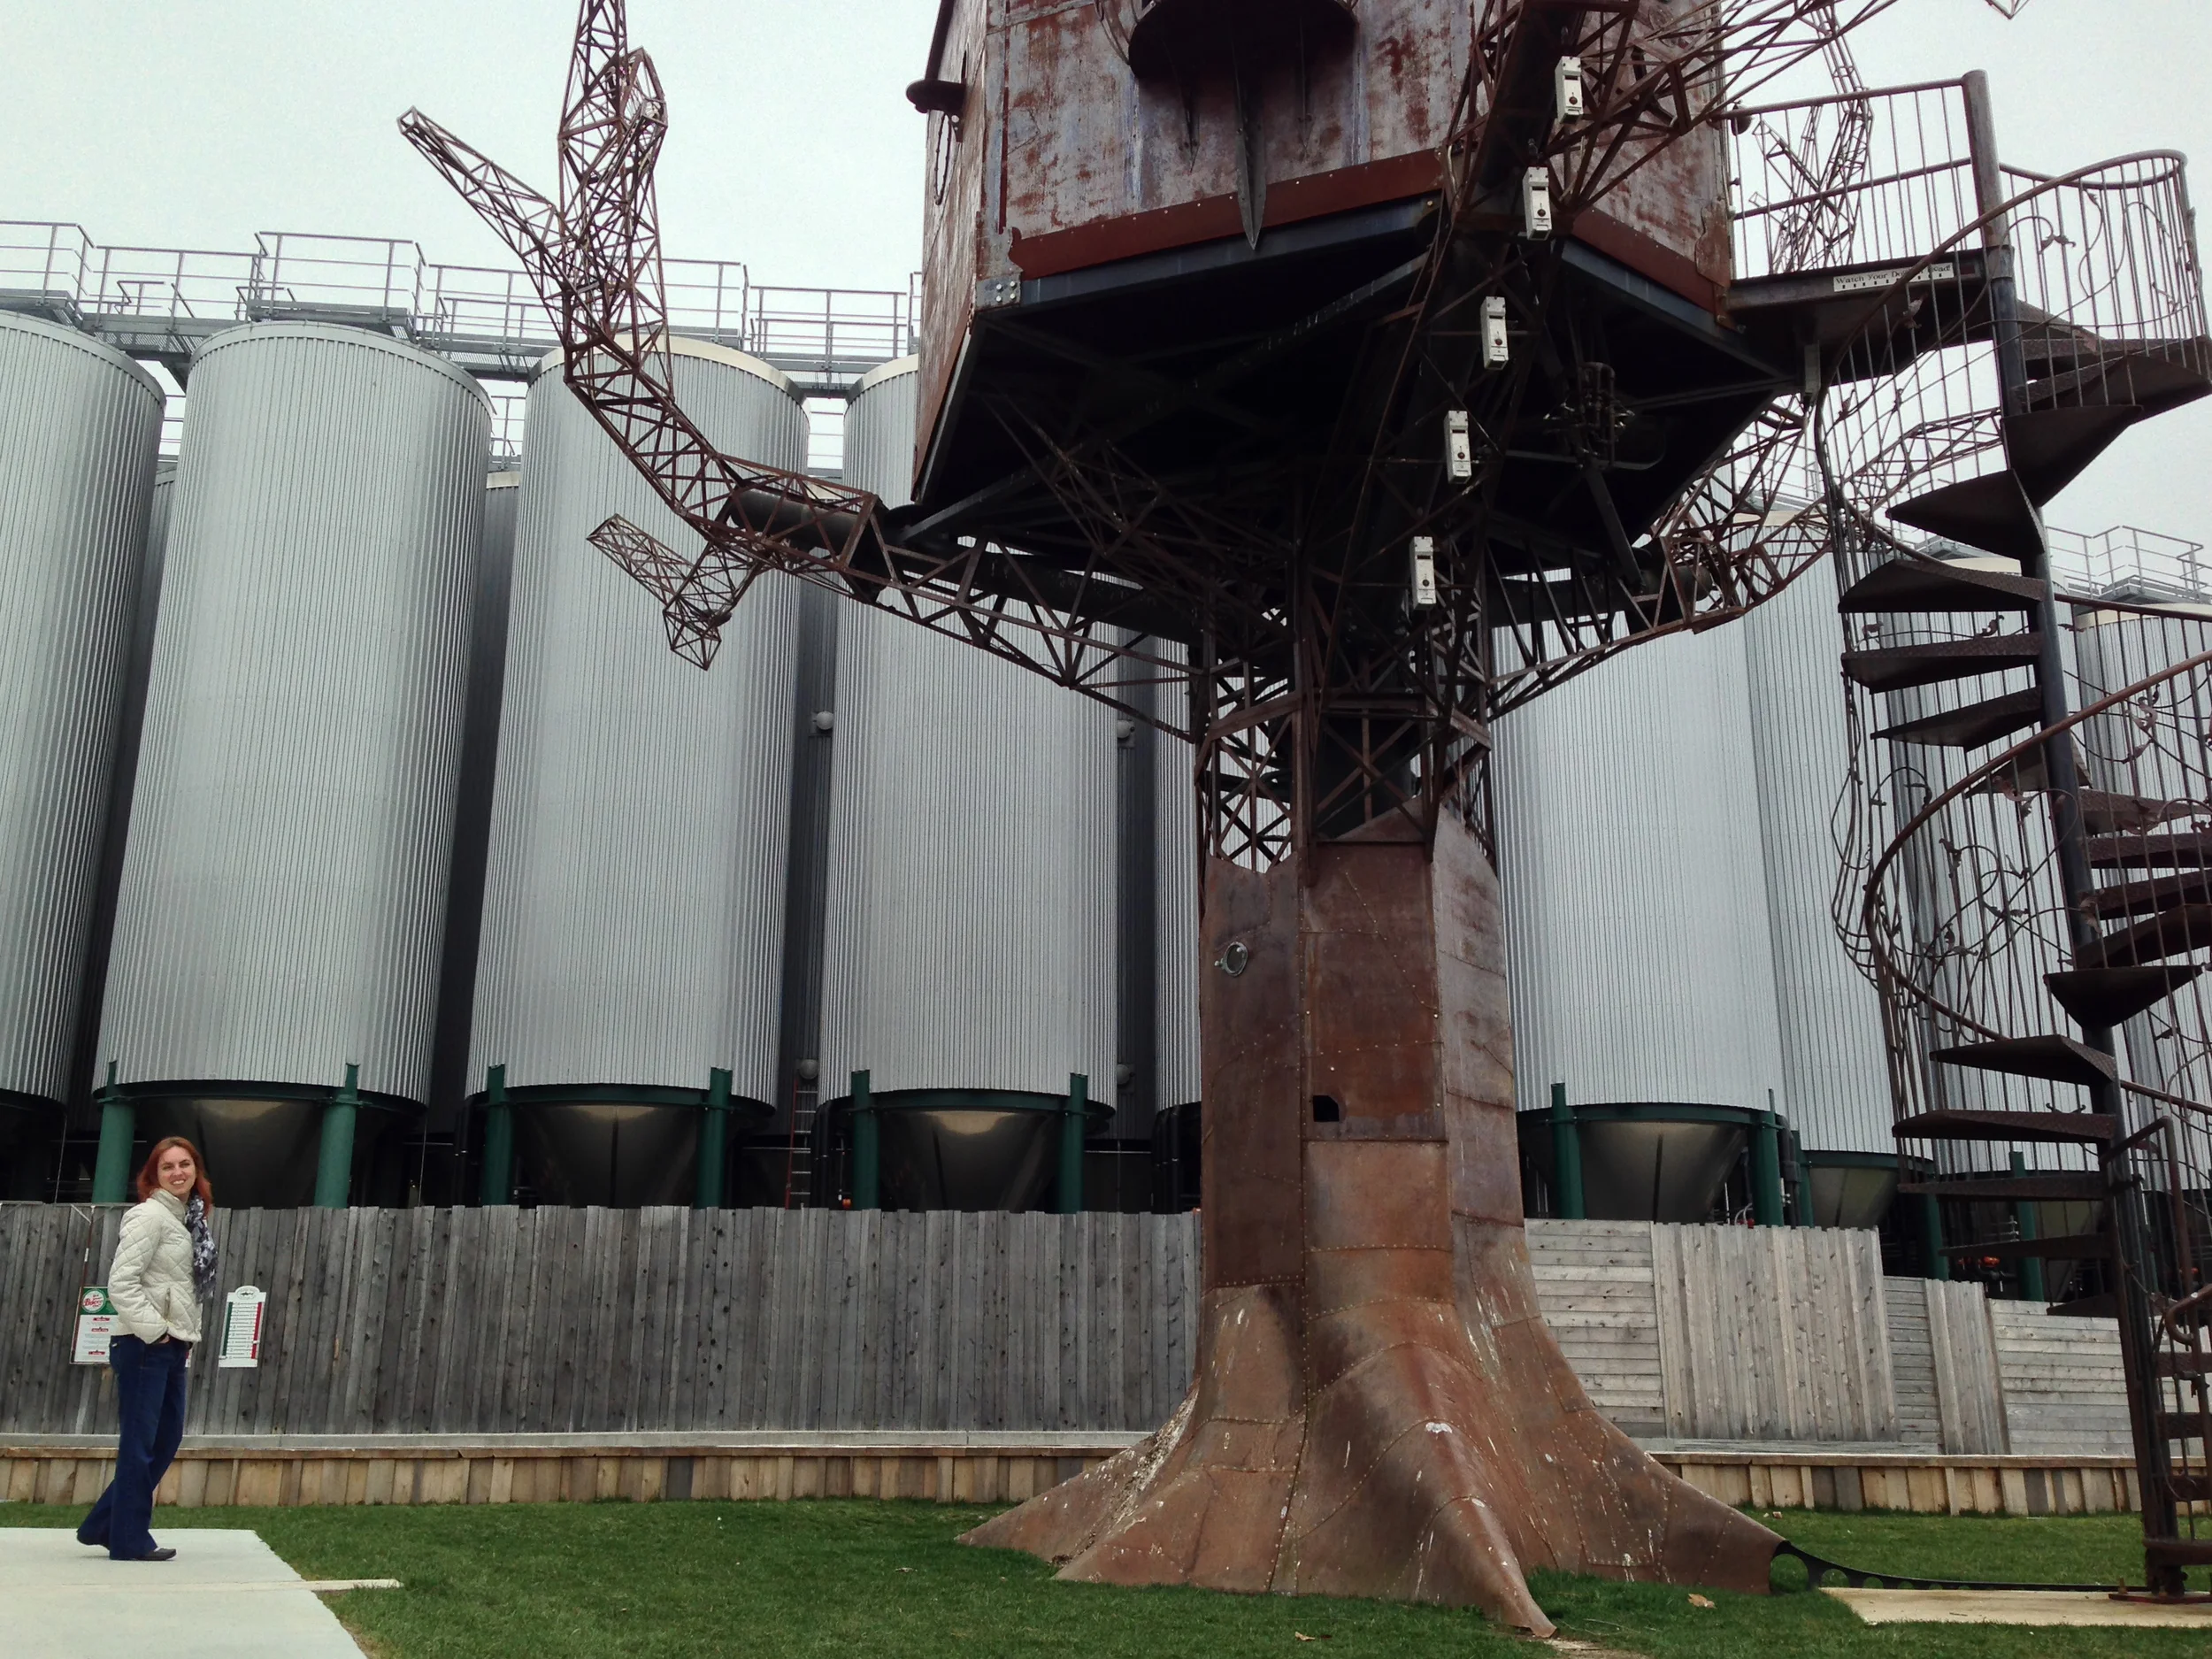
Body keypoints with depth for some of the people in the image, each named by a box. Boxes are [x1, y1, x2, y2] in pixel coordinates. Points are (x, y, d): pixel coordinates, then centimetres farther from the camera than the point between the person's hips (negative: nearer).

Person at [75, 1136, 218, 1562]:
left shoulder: (189, 1219, 14)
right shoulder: (150, 1215, -13)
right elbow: (121, 1282, -19)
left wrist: (186, 1338, 11)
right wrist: (153, 1331, -16)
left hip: (172, 1348, 9)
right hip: (145, 1347, -9)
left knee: (166, 1439, 13)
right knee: (140, 1443, -2)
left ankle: (103, 1525, 23)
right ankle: (129, 1540, 7)